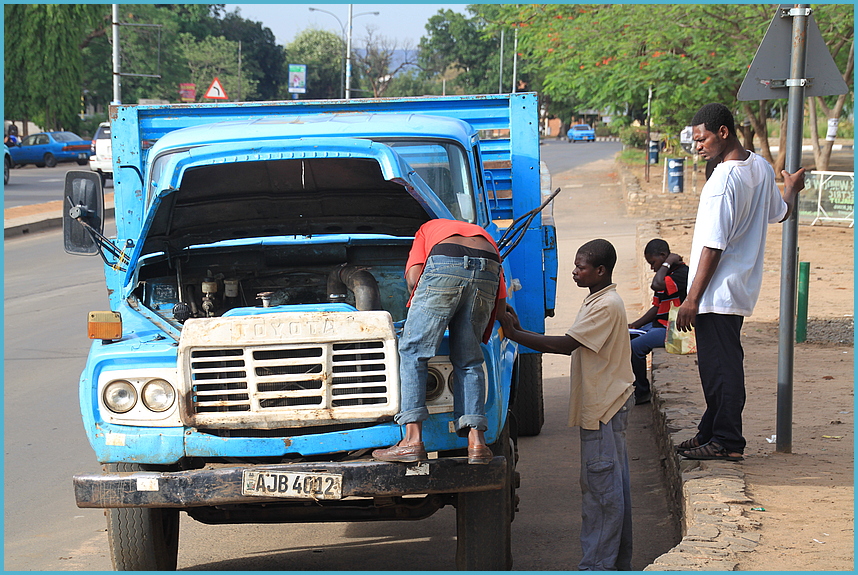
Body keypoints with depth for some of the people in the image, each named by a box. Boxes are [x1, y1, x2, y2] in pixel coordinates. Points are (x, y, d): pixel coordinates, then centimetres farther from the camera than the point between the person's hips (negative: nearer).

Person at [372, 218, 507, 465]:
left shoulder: (427, 229, 37)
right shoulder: (484, 236, 42)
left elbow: (413, 276, 16)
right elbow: (501, 299, 27)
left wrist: (426, 313, 31)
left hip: (445, 266, -3)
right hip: (488, 273, 3)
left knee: (412, 352, 4)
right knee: (469, 362, 15)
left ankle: (413, 440, -5)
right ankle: (476, 441, 3)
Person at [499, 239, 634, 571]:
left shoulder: (606, 305, -17)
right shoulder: (599, 302, 16)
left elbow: (566, 345, -22)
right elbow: (573, 347, 14)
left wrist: (514, 334, -20)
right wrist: (522, 333, 8)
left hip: (605, 408, -10)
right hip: (602, 405, 10)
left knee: (600, 485, -7)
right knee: (612, 487, 13)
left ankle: (597, 565, -4)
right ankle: (618, 562, 20)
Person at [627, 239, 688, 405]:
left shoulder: (682, 273, -16)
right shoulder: (666, 275, 16)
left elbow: (657, 285, -34)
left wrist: (667, 263, -19)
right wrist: (636, 324, 9)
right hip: (658, 326, 11)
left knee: (635, 346, -22)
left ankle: (642, 392, -7)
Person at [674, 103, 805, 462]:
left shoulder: (724, 180, -21)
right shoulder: (762, 168, 5)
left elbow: (713, 246, -22)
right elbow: (779, 214, 23)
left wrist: (691, 300, -18)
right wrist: (791, 189, 46)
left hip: (718, 293, -9)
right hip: (741, 289, 9)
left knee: (720, 367, -2)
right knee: (720, 365, 17)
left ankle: (727, 442, 3)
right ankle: (712, 432, 26)